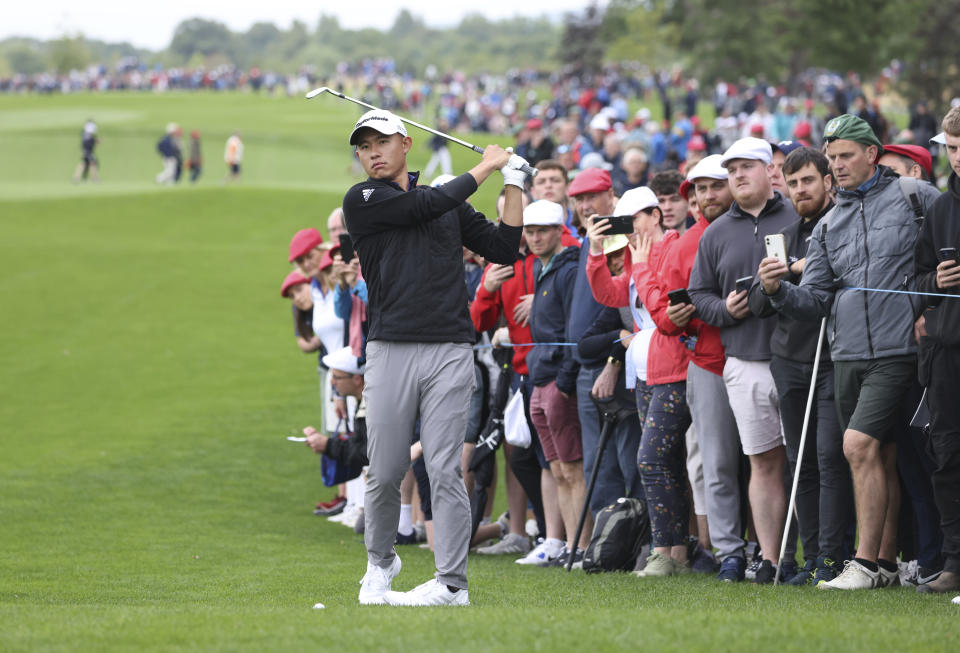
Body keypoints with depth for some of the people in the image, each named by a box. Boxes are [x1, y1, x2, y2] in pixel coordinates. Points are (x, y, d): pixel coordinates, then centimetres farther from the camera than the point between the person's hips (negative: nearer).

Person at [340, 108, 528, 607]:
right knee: (384, 473, 2)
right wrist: (486, 166, 5)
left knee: (444, 472, -5)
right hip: (391, 352, -1)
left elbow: (503, 249, 15)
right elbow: (425, 206, -7)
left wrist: (514, 185, 8)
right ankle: (380, 563, 25)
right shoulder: (362, 200, 4)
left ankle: (452, 584, -4)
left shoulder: (449, 204, 17)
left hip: (450, 353, 1)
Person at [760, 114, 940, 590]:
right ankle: (885, 561, 14)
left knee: (860, 444, -16)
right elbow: (815, 301, 12)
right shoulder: (827, 225, 15)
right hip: (847, 354, 5)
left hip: (896, 350, -5)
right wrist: (779, 291, -8)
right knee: (882, 458, 9)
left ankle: (866, 562, -13)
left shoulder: (913, 197, 1)